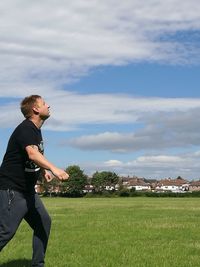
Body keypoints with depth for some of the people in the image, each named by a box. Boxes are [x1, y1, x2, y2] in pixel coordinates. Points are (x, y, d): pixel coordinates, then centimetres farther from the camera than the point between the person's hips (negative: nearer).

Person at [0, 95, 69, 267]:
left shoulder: (36, 130, 13)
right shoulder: (26, 129, -17)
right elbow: (32, 154, -37)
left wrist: (44, 170, 13)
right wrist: (54, 168, -51)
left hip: (27, 190, 10)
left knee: (44, 222, 10)